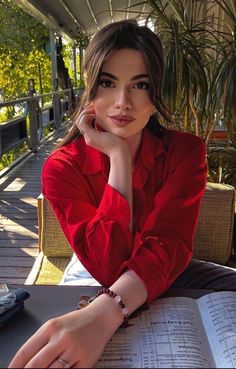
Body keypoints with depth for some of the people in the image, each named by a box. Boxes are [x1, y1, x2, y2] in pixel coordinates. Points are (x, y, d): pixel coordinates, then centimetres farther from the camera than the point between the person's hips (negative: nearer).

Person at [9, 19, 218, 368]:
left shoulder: (186, 151, -13)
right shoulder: (62, 168, -17)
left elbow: (170, 244, -26)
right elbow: (109, 268, -26)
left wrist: (105, 313, -45)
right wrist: (119, 157, -30)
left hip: (170, 284, 3)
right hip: (92, 287, -2)